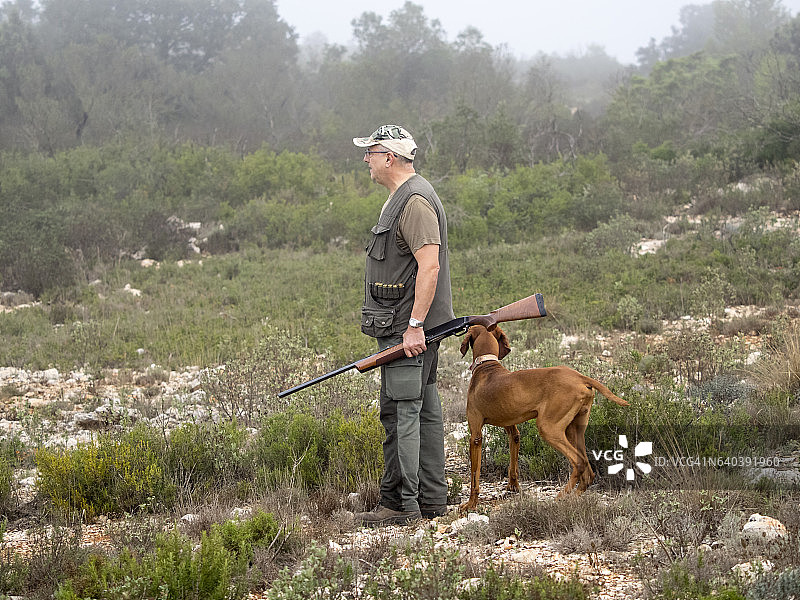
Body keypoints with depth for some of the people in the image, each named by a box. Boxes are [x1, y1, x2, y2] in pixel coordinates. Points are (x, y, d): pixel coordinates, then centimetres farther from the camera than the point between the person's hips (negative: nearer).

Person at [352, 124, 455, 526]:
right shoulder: (401, 197, 18)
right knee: (423, 410, 12)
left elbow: (429, 266, -24)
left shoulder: (416, 201, -16)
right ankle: (432, 500, 17)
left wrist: (414, 325, -25)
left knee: (401, 412, -9)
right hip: (406, 326, 11)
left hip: (407, 327, -11)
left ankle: (400, 504, -7)